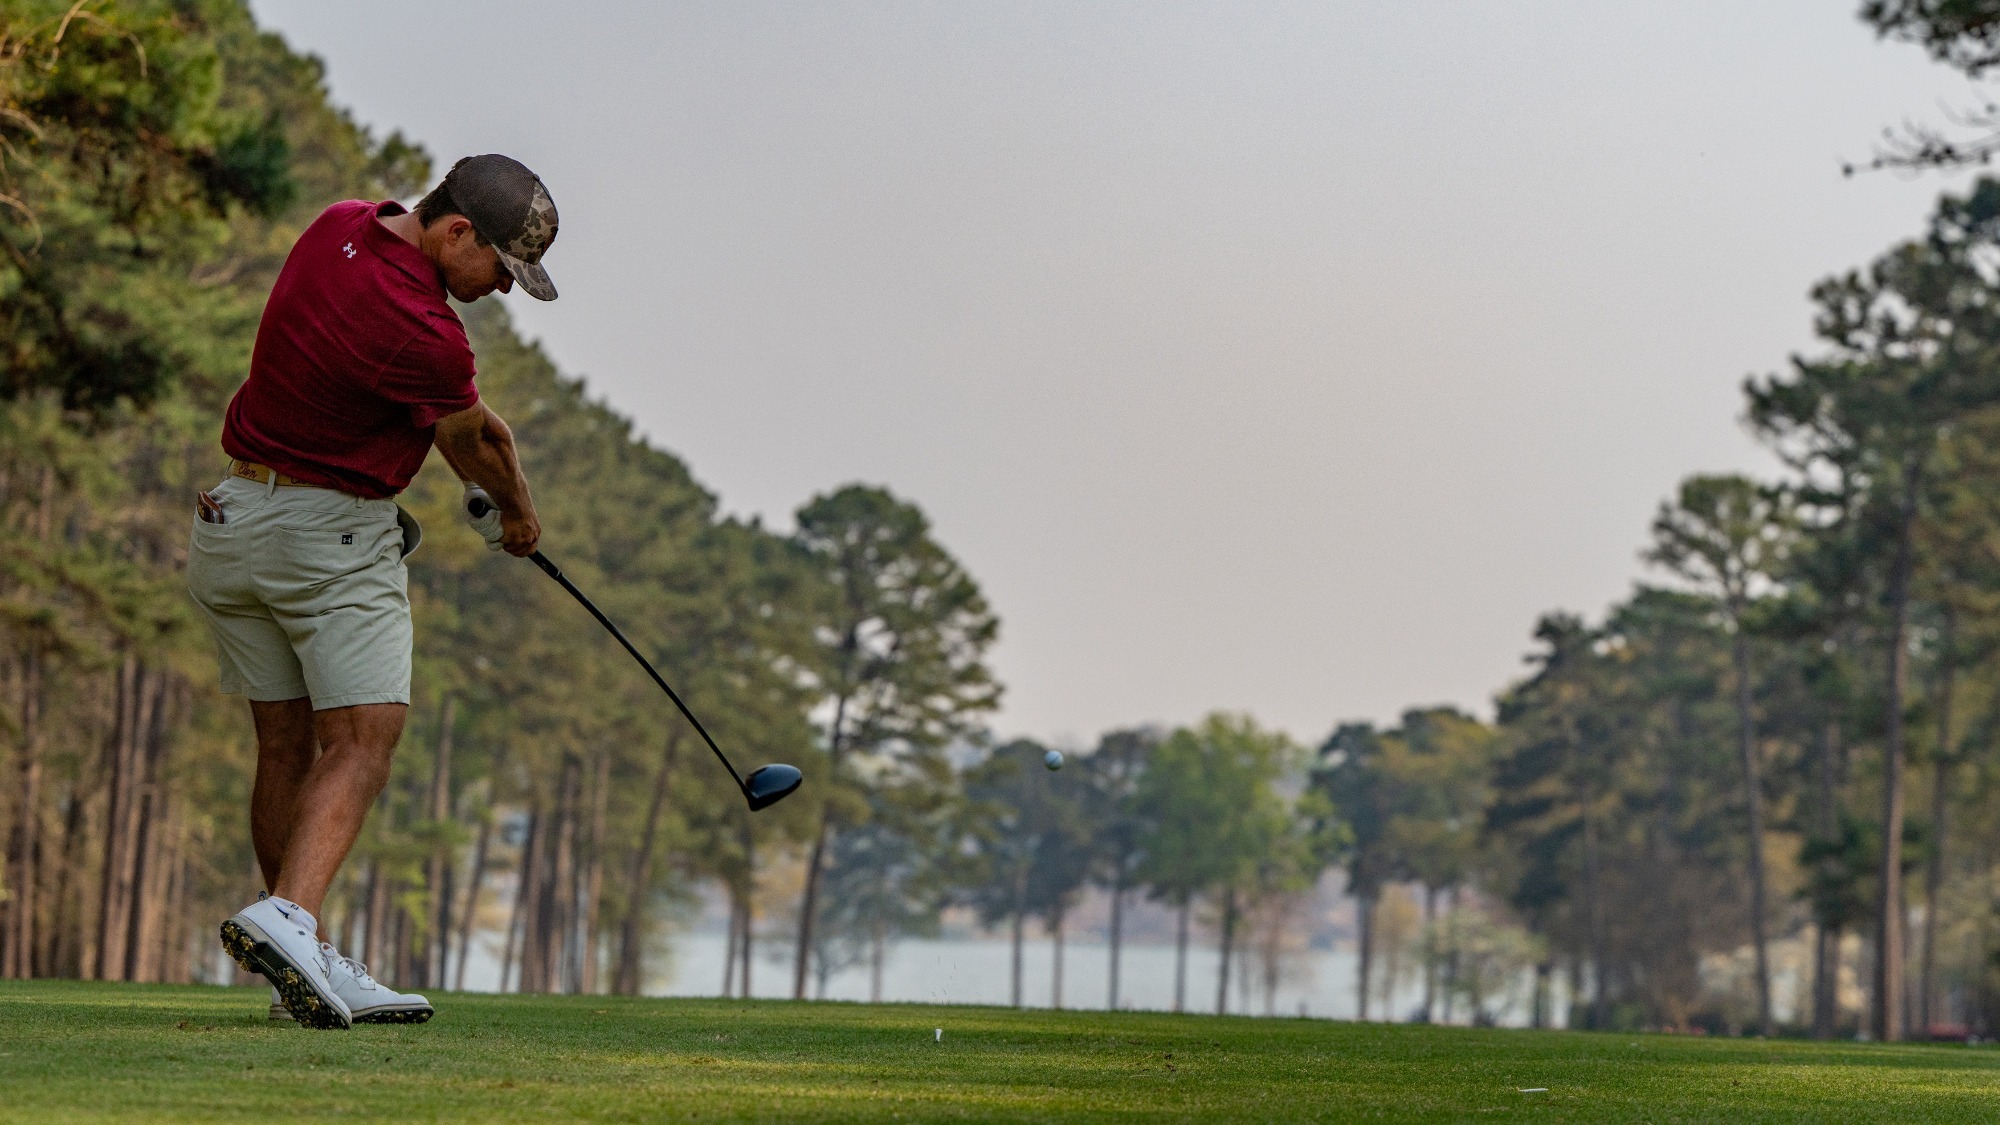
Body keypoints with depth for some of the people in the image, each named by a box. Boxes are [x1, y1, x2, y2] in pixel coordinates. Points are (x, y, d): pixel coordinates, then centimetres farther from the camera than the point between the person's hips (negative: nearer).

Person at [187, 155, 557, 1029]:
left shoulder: (338, 227, 2)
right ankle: (288, 916, -31)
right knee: (361, 741, -11)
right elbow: (478, 439, -2)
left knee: (286, 744, 8)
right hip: (336, 534, -9)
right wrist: (516, 511, 18)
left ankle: (310, 966, 9)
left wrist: (486, 484, 15)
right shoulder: (421, 334, -23)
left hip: (235, 520, 9)